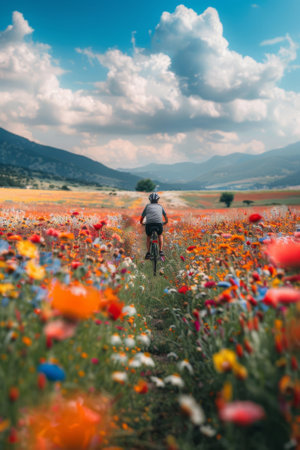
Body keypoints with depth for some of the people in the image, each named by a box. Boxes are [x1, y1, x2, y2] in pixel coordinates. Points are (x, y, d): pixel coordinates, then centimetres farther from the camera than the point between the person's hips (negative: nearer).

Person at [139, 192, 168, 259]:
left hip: (149, 223, 0)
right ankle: (161, 251, 21)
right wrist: (165, 222, 58)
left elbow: (142, 216, 28)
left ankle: (148, 253, 15)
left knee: (148, 237, 25)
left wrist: (141, 223, 47)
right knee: (160, 235, 29)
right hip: (159, 223, 0)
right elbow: (165, 216, 38)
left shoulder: (148, 206, 25)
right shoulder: (160, 206, 27)